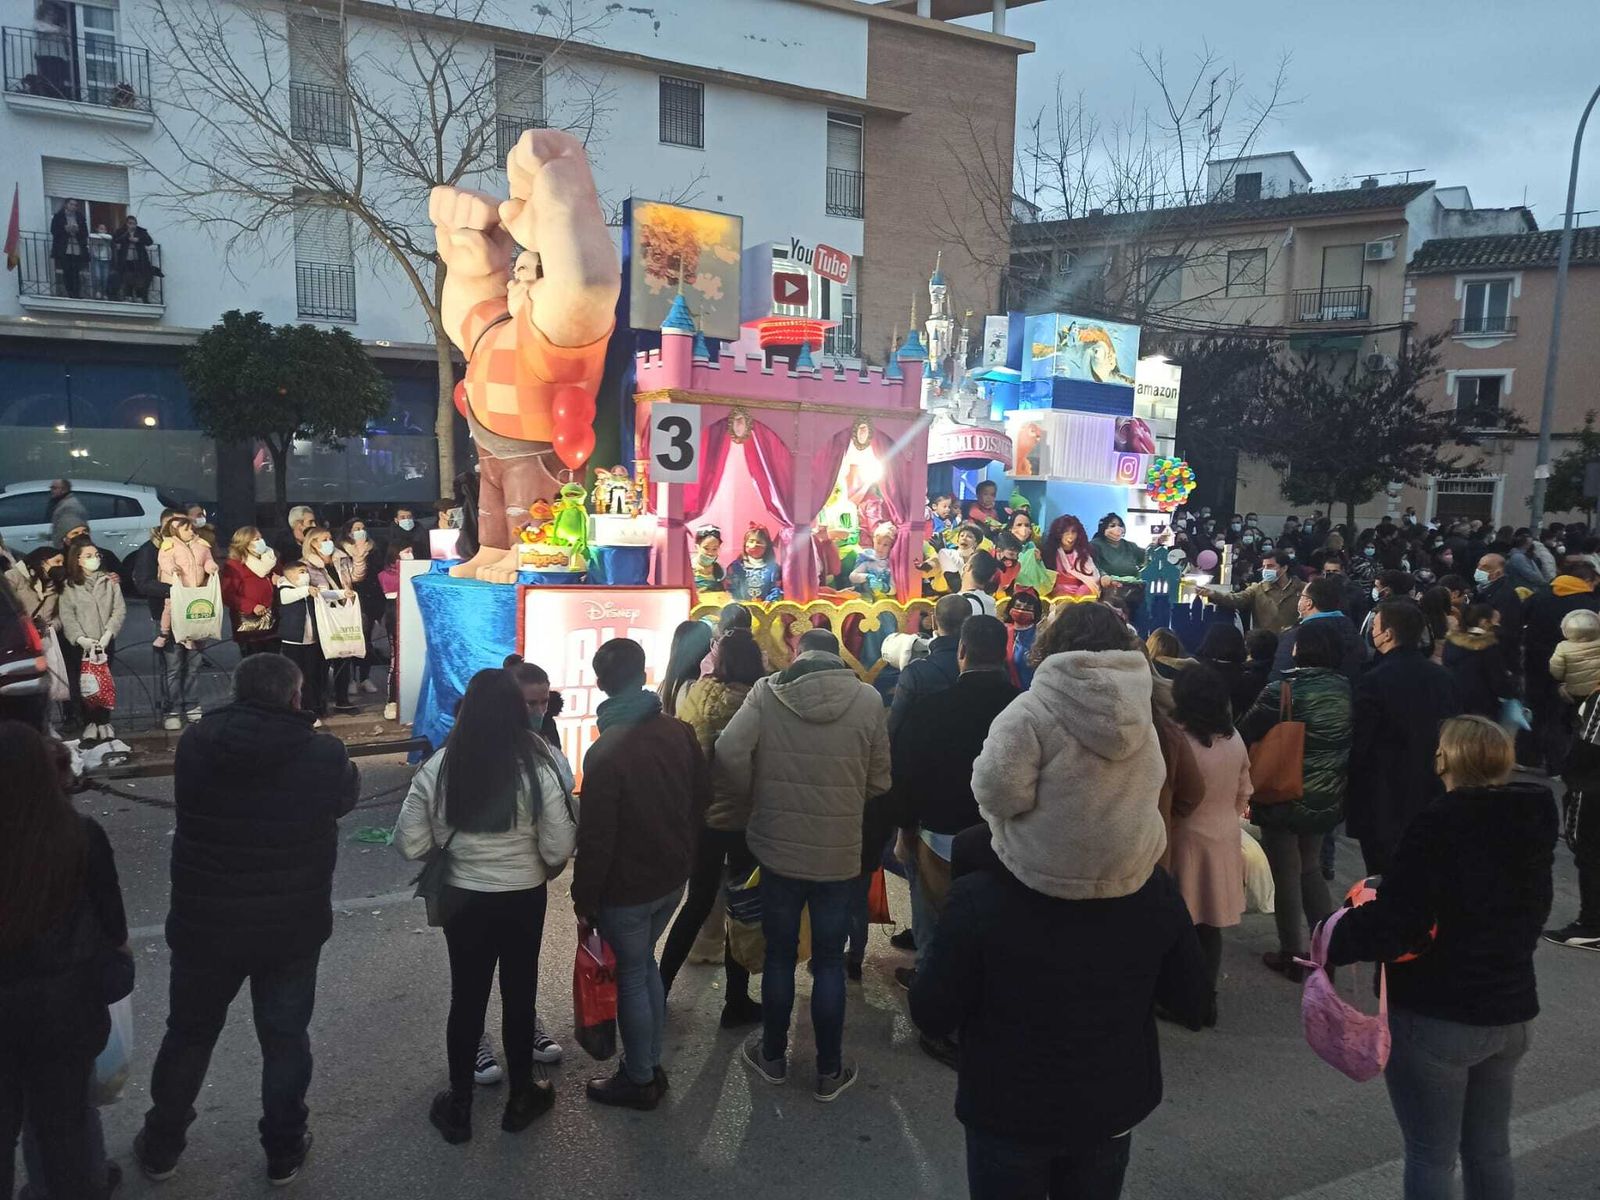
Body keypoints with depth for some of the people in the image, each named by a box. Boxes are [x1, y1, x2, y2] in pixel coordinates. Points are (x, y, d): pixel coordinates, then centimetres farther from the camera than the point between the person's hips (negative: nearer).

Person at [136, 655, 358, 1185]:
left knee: (188, 1034, 22)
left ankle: (161, 1146, 39)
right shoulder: (323, 753, -17)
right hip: (293, 927, -2)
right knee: (285, 1038, 15)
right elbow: (347, 797, 4)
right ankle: (283, 1151, 29)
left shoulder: (195, 743, -12)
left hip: (204, 922, 2)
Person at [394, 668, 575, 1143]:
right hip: (524, 899, -1)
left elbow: (410, 846, -8)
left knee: (466, 997, 17)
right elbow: (559, 848, -14)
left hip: (463, 899, 1)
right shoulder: (538, 768, -18)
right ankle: (521, 1098, 34)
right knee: (519, 995, 17)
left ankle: (458, 1107, 31)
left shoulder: (438, 769, -13)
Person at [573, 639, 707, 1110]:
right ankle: (650, 1064, 34)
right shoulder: (679, 732, -5)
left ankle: (640, 1080, 24)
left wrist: (584, 895, -8)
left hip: (626, 889, -6)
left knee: (632, 975, 9)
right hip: (673, 878, 6)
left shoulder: (605, 751, -23)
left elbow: (595, 834, -20)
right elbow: (701, 799, 5)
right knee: (646, 964, 22)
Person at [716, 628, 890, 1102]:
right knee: (830, 962, 14)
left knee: (779, 956, 17)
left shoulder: (766, 693, -10)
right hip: (840, 854, 0)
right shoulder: (868, 699, -9)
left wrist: (755, 796, 0)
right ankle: (830, 1071, 25)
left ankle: (773, 1056, 34)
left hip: (779, 849, 0)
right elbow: (878, 781, -3)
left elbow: (729, 755, -18)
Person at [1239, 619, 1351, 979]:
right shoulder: (1347, 690, -4)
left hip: (1284, 798, -5)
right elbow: (1353, 744, 6)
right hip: (1327, 799, 5)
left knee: (1286, 874, 9)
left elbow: (1243, 734, -15)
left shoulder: (1283, 691, -20)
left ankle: (1292, 956, 17)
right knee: (1310, 867, 23)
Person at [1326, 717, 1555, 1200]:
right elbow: (1529, 912, 14)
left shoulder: (1440, 823, -22)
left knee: (1431, 1158, 8)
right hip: (1512, 1010, 7)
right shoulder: (1534, 821, 0)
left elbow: (1393, 923, -26)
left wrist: (1335, 941, -11)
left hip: (1435, 1015, -7)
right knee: (1490, 1151, 21)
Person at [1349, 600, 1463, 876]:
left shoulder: (1374, 682, -19)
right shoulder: (1443, 677, 0)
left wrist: (1351, 800, -4)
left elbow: (1358, 743, -17)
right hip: (1432, 799, 6)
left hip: (1383, 804, -6)